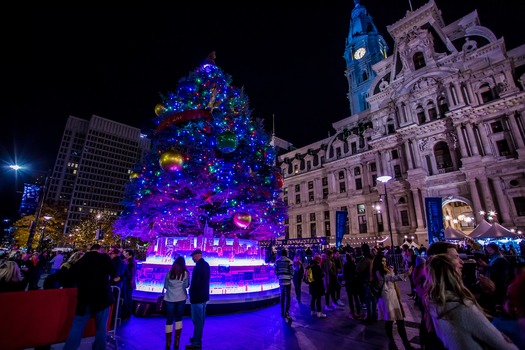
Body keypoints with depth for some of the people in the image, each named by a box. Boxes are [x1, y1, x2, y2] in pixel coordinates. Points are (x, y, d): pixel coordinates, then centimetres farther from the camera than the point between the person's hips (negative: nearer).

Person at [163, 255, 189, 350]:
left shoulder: (169, 273, -4)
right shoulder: (185, 273, -7)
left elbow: (165, 286, 3)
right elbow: (186, 285, 1)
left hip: (170, 299, 0)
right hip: (181, 298, 0)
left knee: (169, 320, 11)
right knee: (178, 318, 15)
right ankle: (177, 342, 18)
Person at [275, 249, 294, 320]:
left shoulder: (277, 261, 5)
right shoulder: (289, 261, -9)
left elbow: (276, 271, 6)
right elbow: (291, 271, -10)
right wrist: (291, 277, 5)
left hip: (281, 280, 5)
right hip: (287, 280, -5)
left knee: (282, 296, 16)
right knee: (288, 296, 0)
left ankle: (282, 312, 23)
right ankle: (286, 313, -4)